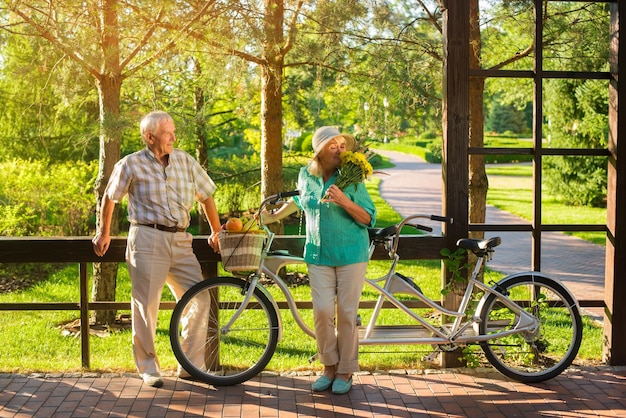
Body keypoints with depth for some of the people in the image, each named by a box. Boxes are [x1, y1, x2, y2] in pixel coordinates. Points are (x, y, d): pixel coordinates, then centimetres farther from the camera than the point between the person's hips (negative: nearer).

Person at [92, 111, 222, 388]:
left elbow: (206, 196, 18)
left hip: (180, 241, 4)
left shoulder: (185, 161, 8)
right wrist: (104, 233, 19)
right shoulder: (132, 165, -1)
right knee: (146, 305, -1)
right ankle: (148, 368, 15)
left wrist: (216, 232, 20)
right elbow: (109, 197, 12)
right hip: (148, 239, -4)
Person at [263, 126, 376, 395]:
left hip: (351, 254, -3)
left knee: (346, 313, 0)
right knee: (322, 311, -5)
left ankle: (345, 372, 14)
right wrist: (273, 217, 29)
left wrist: (344, 201, -24)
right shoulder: (306, 176, 4)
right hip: (319, 254, 3)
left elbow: (369, 218, -10)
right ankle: (329, 367, 14)